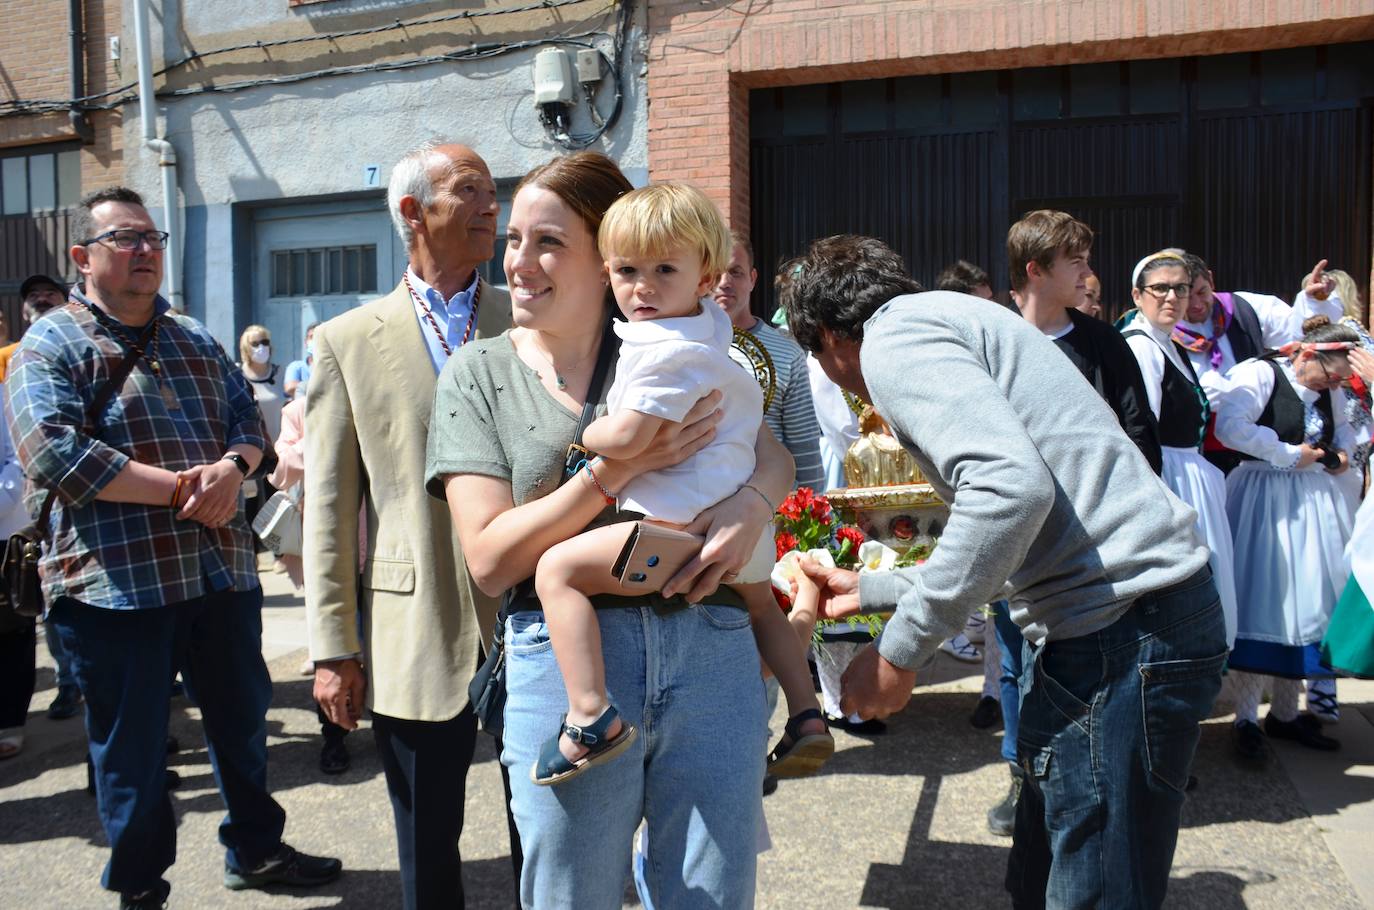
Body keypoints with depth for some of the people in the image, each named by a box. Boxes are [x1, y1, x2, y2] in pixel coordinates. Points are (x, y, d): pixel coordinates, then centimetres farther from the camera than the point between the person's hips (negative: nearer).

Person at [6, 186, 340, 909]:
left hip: (223, 571, 6)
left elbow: (247, 415, 12)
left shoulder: (195, 340, 15)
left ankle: (256, 850, 37)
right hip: (118, 584, -6)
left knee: (243, 721, 18)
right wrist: (179, 487, -19)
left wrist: (231, 468, -12)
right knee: (132, 748, 8)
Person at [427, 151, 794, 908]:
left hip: (709, 645, 1)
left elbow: (772, 455, 11)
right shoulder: (478, 373, 4)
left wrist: (753, 503, -13)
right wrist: (621, 467, -16)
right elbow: (489, 559, -5)